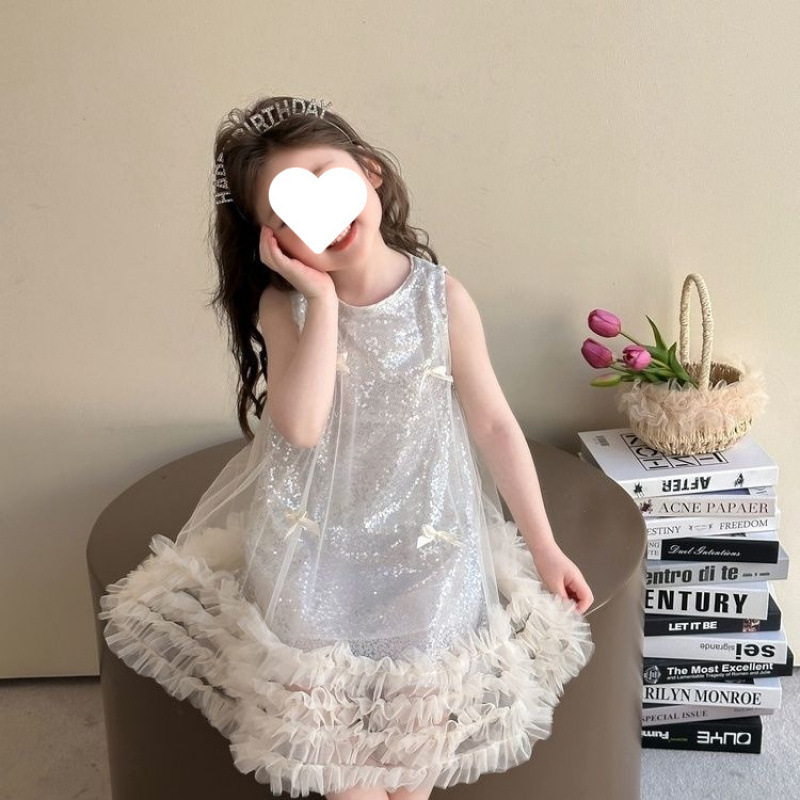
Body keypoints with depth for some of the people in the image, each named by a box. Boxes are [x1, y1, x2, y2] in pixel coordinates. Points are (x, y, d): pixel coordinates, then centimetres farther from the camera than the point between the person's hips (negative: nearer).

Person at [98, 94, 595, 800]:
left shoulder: (443, 298, -9)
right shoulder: (284, 304, -10)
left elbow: (494, 423, -2)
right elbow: (301, 426, -26)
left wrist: (544, 545, 0)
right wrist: (323, 298, -23)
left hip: (424, 546, 0)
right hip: (314, 544, 0)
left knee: (421, 721, 5)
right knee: (326, 724, 6)